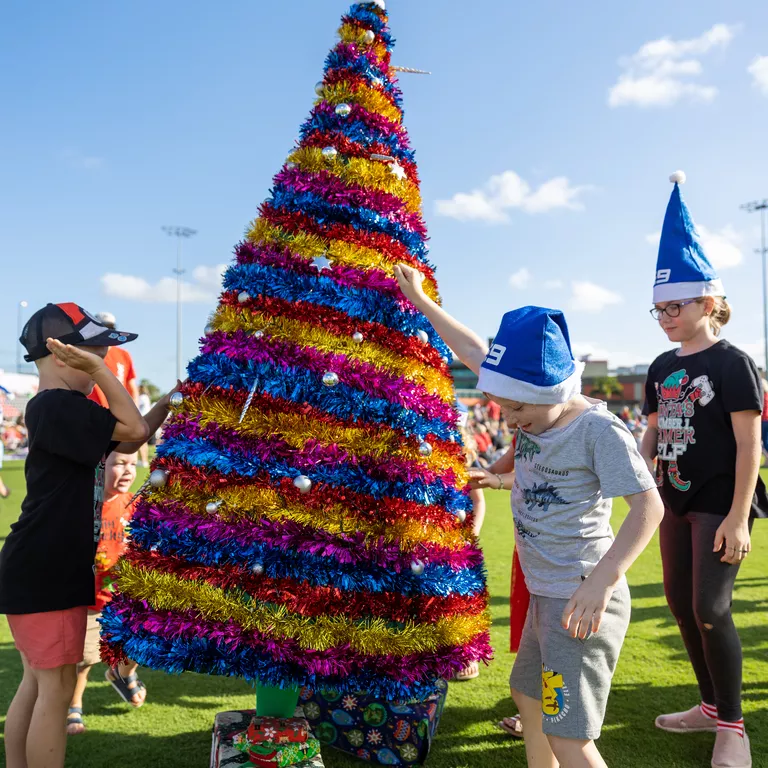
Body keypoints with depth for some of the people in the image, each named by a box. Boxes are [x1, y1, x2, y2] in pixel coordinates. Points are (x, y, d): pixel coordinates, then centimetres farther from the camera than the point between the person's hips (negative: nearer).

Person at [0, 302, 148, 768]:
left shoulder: (66, 409, 14)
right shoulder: (54, 406, -18)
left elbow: (128, 439, 18)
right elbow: (134, 429, -23)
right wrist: (99, 370, -20)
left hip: (56, 569, 10)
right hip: (44, 572, -10)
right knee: (57, 687, -1)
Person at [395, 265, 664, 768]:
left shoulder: (600, 428, -18)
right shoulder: (535, 406, 3)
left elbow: (650, 505, -23)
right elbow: (475, 353, 11)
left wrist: (603, 579, -35)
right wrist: (420, 300, 18)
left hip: (583, 602, -9)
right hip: (545, 595, 9)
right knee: (527, 696, 25)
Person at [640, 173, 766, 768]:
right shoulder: (661, 368, 9)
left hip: (720, 503, -7)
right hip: (678, 500, 7)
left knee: (710, 608, -8)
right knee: (680, 602, 12)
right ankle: (712, 706, 30)